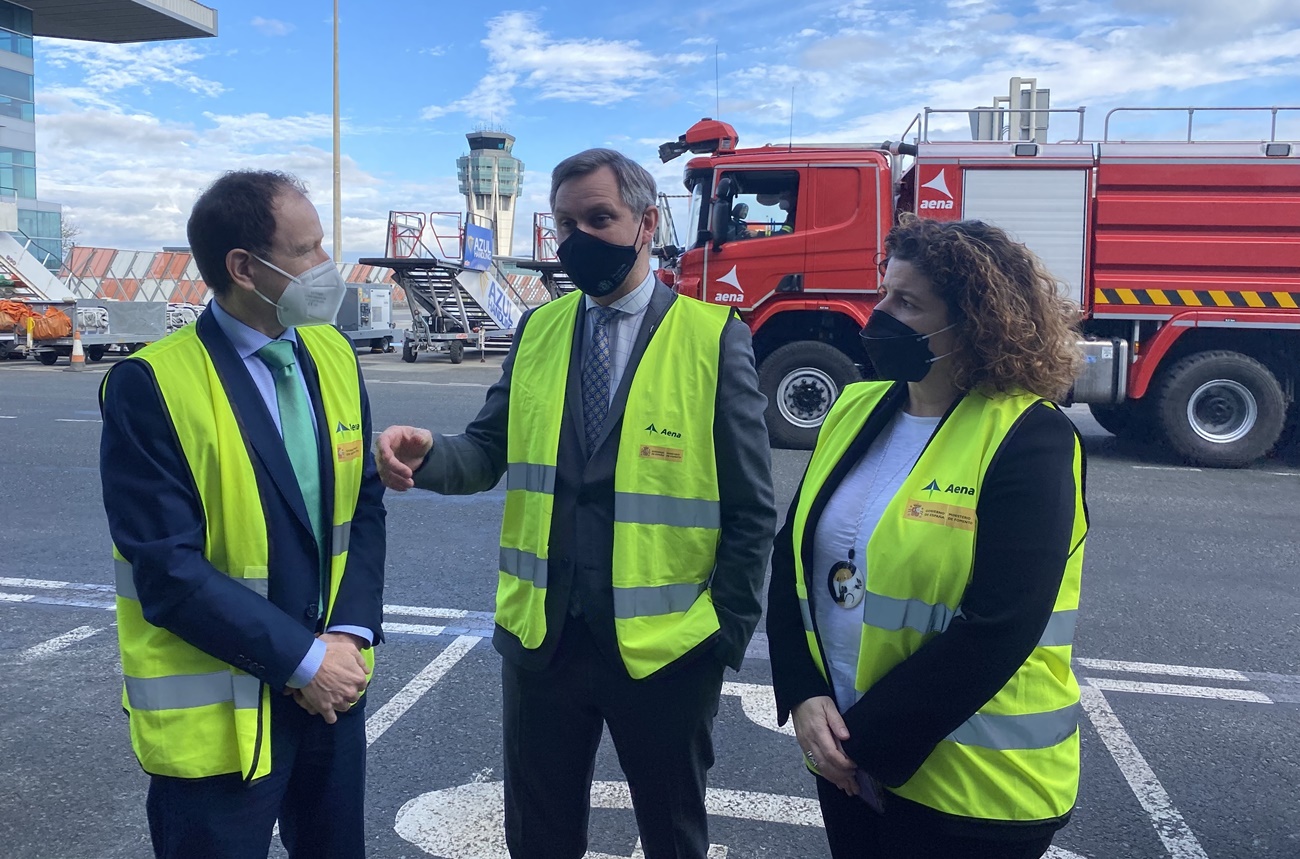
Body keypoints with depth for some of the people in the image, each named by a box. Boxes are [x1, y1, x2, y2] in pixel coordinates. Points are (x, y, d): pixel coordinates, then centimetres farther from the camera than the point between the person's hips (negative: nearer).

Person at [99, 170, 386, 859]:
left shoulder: (332, 355, 1)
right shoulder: (151, 387, -16)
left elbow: (364, 504, 3)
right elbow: (168, 570, -19)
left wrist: (350, 635, -8)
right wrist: (302, 658, -17)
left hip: (333, 686, 6)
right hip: (217, 717, -5)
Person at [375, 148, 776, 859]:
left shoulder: (715, 338, -8)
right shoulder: (537, 330, 5)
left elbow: (750, 510, -7)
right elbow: (489, 452, 0)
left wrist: (729, 629, -8)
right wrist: (427, 455, -21)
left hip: (665, 645, -3)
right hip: (541, 637, 3)